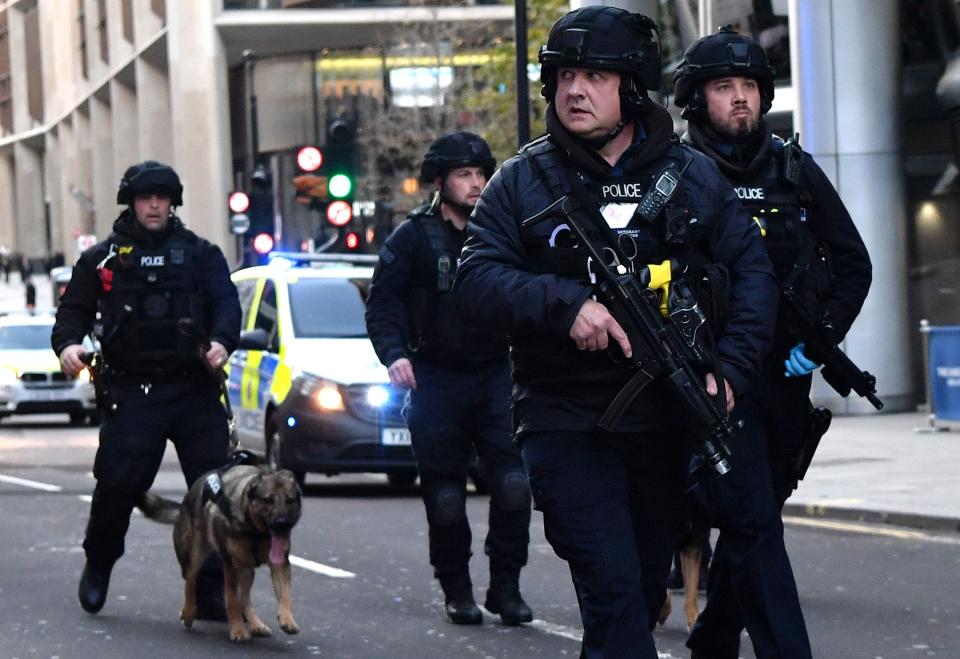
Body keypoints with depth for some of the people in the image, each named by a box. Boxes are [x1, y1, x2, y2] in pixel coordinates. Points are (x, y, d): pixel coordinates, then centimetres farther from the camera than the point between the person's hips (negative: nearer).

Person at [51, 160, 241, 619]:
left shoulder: (200, 254, 12)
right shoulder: (103, 259, 12)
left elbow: (226, 302, 2)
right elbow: (74, 309, 10)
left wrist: (222, 341, -19)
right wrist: (68, 344, -12)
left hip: (195, 389, 1)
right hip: (132, 393, -1)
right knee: (118, 484, -8)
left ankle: (213, 593, 4)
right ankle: (98, 567, 19)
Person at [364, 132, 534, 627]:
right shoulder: (414, 237, 1)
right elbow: (382, 304, -2)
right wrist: (394, 354, -17)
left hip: (496, 376, 2)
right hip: (437, 380, -2)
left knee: (513, 483, -10)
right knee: (445, 494, 2)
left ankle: (506, 586, 1)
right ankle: (457, 591, 14)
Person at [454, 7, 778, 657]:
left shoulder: (692, 177, 7)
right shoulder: (522, 182, 1)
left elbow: (752, 269, 6)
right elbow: (476, 278, -7)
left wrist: (729, 369, -8)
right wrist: (566, 303, -23)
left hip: (666, 425, 3)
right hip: (566, 425, -3)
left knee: (645, 591, 14)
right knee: (614, 592, -15)